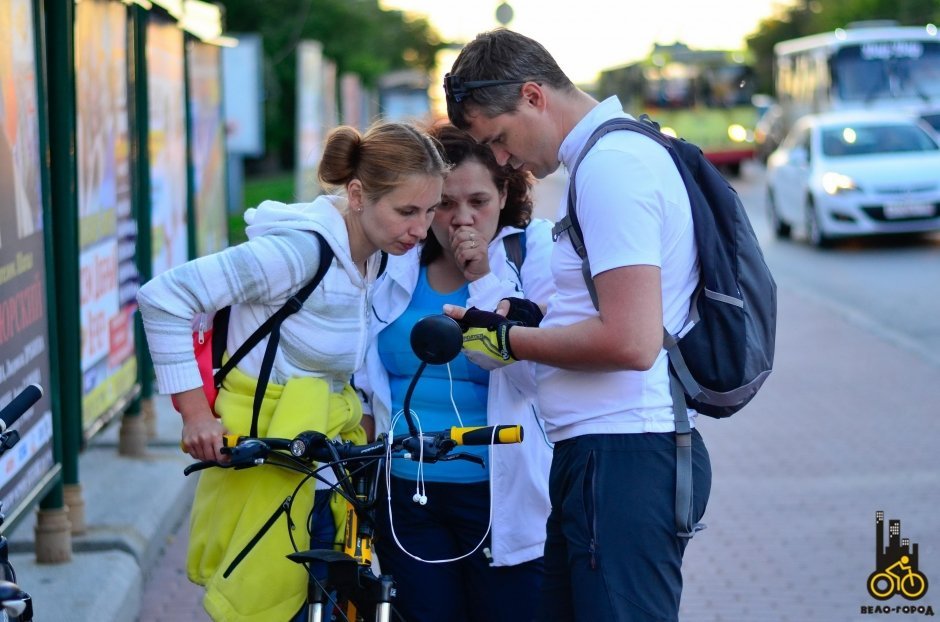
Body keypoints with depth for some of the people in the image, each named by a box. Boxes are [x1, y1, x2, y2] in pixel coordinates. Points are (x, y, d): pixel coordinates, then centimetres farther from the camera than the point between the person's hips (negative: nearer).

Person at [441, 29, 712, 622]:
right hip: (603, 450, 11)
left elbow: (631, 342, -23)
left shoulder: (610, 166, -15)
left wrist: (508, 338, -10)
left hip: (621, 461, -11)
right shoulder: (624, 148, 17)